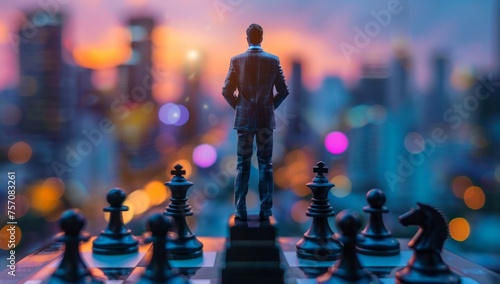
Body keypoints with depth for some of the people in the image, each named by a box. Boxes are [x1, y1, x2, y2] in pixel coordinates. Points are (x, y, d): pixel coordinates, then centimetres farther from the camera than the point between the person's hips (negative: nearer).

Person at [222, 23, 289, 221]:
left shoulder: (236, 60, -4)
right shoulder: (273, 60, -2)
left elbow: (227, 91, -5)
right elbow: (283, 91, -1)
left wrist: (238, 106, 11)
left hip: (243, 118, 0)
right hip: (266, 119, 0)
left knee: (242, 165, 6)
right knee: (265, 165, 6)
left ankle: (240, 210, 7)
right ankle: (265, 211, 8)